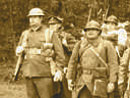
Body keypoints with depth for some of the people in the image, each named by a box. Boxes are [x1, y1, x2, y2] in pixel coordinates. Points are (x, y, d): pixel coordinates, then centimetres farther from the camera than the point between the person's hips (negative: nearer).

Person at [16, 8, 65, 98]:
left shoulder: (49, 33, 0)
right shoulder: (25, 34, 13)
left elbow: (59, 53, -4)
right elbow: (18, 50, 24)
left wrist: (59, 70, -12)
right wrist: (19, 50, 0)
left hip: (44, 74, -5)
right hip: (29, 74, 5)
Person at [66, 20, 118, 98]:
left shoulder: (107, 45, 1)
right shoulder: (80, 44, 9)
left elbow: (113, 64, -4)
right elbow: (73, 62, 10)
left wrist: (112, 82, -11)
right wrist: (70, 78, 3)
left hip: (99, 79, -1)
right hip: (82, 79, 1)